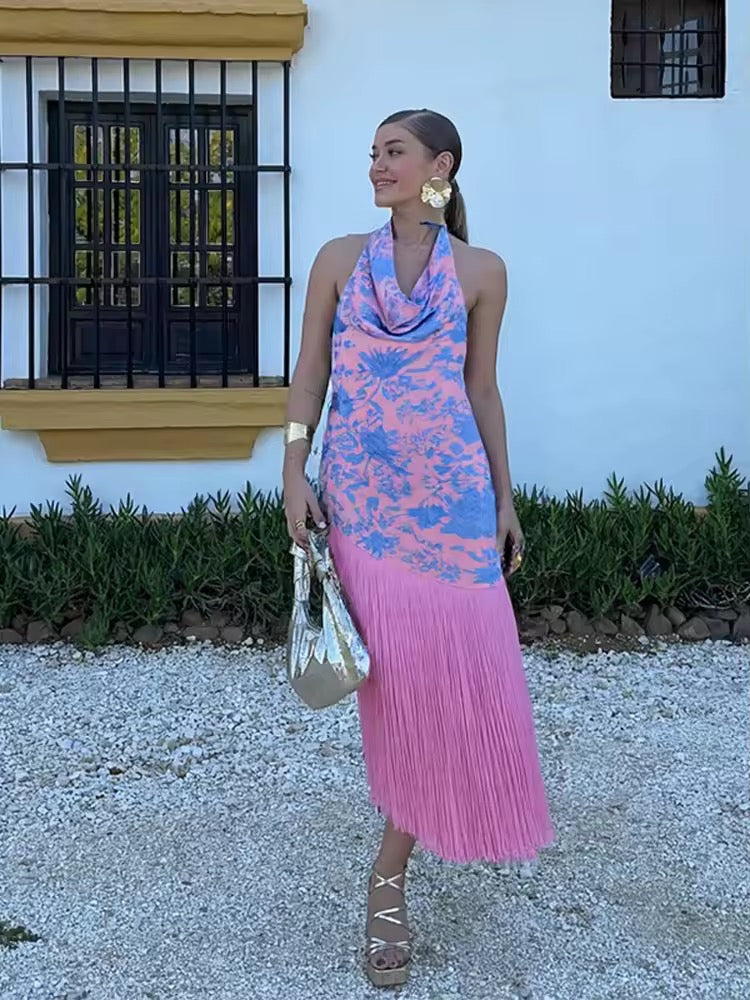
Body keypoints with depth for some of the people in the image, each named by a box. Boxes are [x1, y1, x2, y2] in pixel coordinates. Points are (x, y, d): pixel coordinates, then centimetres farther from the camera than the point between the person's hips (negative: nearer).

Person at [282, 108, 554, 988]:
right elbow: (309, 374, 6)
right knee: (390, 672, 5)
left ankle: (389, 874, 10)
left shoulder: (480, 271, 5)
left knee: (454, 669, -2)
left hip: (451, 491, 0)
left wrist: (504, 498, 6)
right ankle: (411, 832, 27)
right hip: (360, 493, 0)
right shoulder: (339, 259, 5)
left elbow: (483, 390, 8)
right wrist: (294, 474, -4)